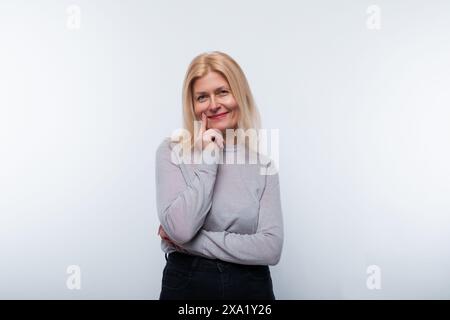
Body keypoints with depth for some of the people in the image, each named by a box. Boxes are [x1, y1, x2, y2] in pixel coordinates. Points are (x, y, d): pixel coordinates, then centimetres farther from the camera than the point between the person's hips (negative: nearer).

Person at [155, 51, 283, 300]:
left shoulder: (263, 165, -3)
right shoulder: (171, 151, -6)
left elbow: (271, 248, -12)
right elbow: (180, 230, -17)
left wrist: (192, 241, -15)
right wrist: (207, 160, -16)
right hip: (185, 283, -1)